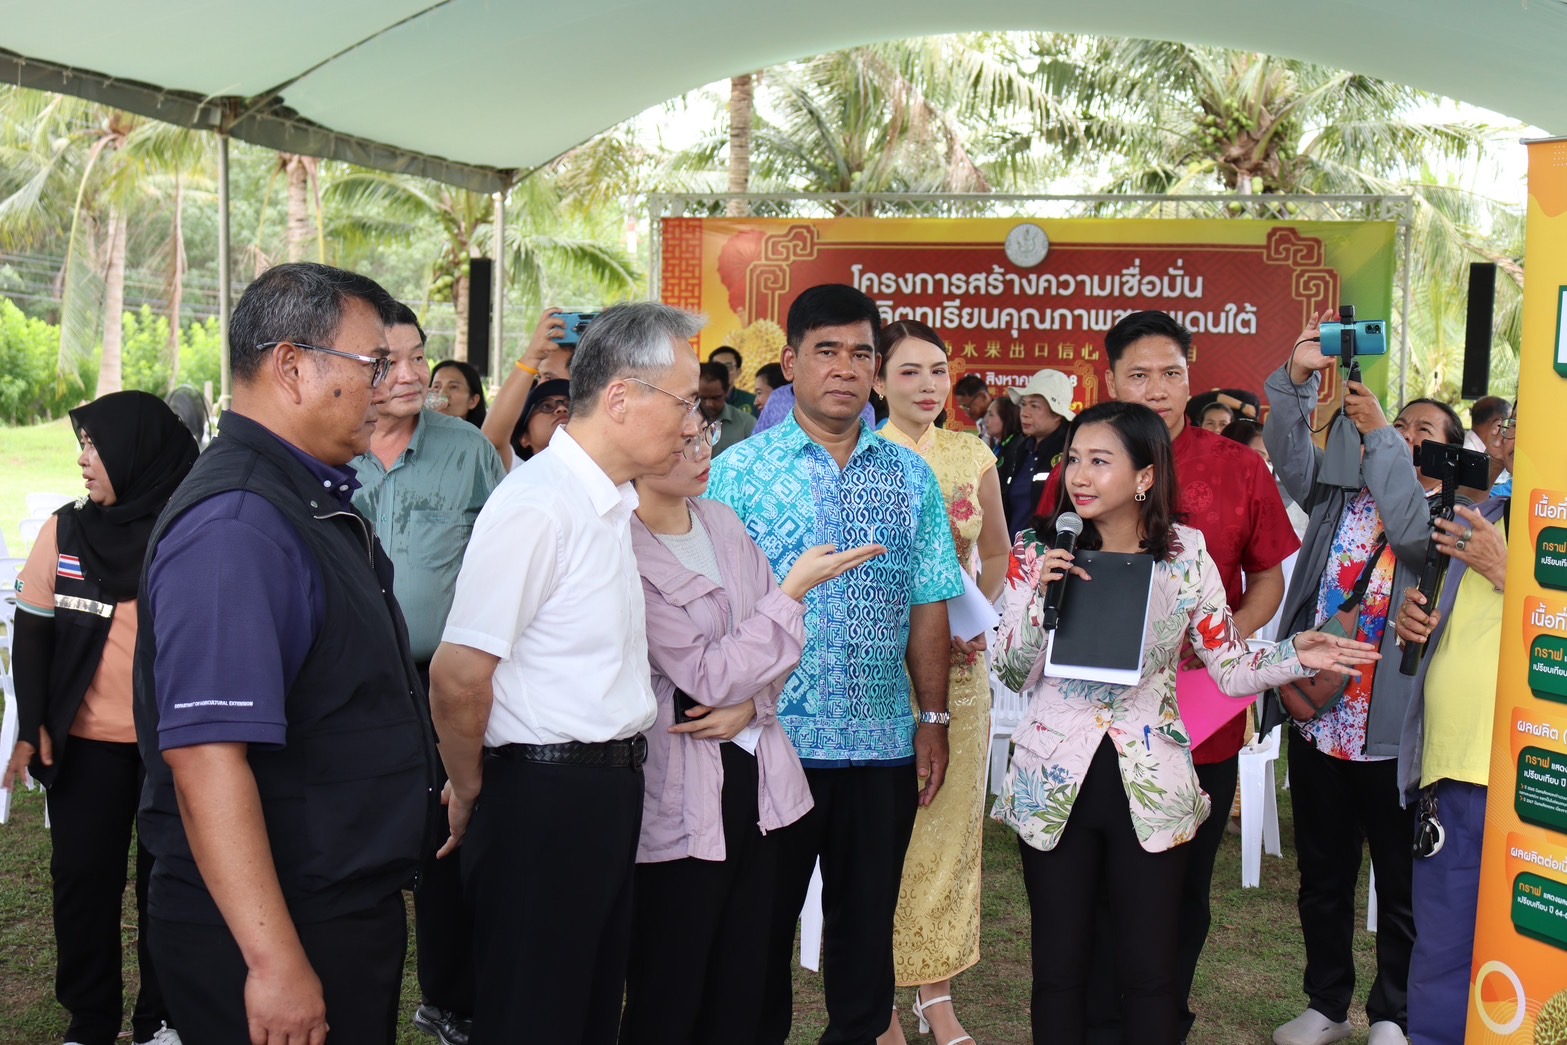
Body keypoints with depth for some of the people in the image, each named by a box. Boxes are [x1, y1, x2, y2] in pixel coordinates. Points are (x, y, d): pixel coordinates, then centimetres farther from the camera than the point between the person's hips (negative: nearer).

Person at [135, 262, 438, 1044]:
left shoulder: (317, 501, 7)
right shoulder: (234, 526, -23)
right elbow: (205, 759, -29)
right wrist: (275, 964, -28)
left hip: (349, 912, 9)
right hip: (277, 934, -9)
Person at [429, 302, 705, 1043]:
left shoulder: (613, 503, 10)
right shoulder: (537, 505, -19)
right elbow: (457, 676, -21)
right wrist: (469, 794, -8)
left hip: (611, 789, 9)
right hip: (543, 798, -9)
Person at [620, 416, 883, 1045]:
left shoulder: (724, 523, 8)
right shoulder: (626, 553, -15)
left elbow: (776, 641, 11)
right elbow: (708, 676, -16)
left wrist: (750, 705, -9)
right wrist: (795, 588, -15)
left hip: (753, 771, 7)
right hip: (683, 792, -7)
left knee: (741, 988, 14)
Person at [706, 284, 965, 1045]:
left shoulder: (912, 477, 8)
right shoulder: (740, 471, -1)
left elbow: (929, 607, 9)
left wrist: (934, 719, 6)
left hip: (884, 744, 3)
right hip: (772, 739, -2)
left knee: (867, 924, 13)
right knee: (763, 922, 9)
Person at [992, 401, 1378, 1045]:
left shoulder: (1186, 552, -1)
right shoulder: (1038, 551, -2)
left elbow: (1230, 669, -1)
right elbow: (1014, 674, -3)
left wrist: (1294, 656, -18)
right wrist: (1039, 598, -16)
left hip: (1151, 787, 0)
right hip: (1054, 783, 0)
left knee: (1150, 969, 7)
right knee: (1060, 966, 9)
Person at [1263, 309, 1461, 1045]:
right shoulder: (1339, 488, 11)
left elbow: (1415, 535, -20)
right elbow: (1289, 453, -4)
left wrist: (1379, 435, -21)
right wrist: (1297, 378, -17)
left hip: (1392, 728, -3)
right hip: (1317, 716, 4)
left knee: (1400, 881, 8)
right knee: (1322, 875, 15)